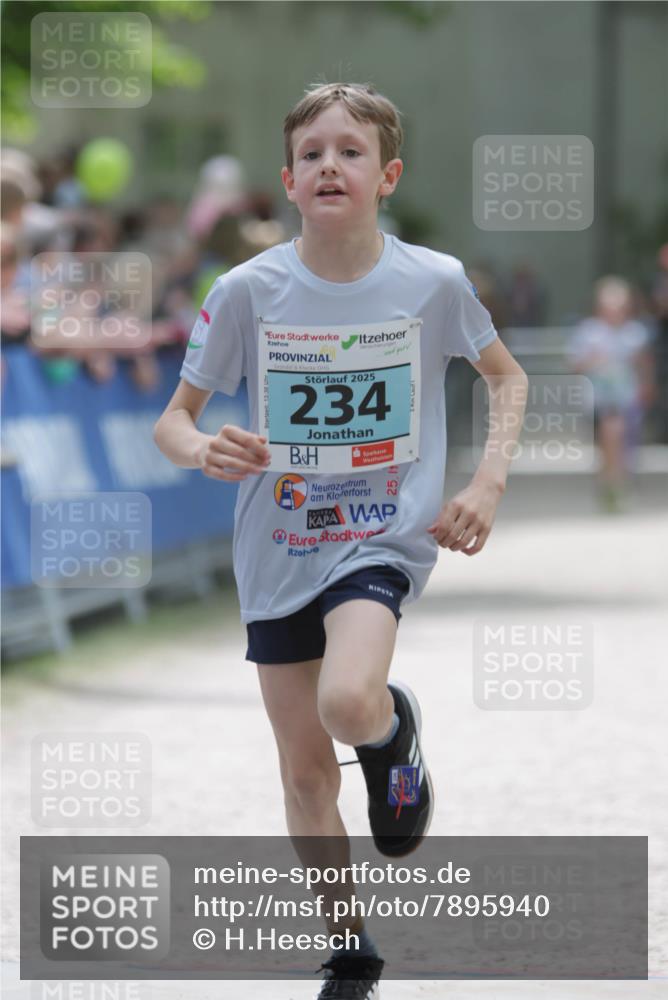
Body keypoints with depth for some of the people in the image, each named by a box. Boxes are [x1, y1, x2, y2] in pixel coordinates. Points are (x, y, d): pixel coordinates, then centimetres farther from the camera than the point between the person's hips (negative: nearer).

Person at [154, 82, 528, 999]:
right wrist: (204, 452, -25)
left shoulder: (433, 281, -10)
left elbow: (507, 376, 9)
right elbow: (173, 419, -2)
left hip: (387, 538, -2)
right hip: (278, 552, 2)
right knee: (306, 773, 9)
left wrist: (489, 483, -6)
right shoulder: (246, 292, -9)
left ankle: (397, 730, 6)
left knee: (348, 703, -31)